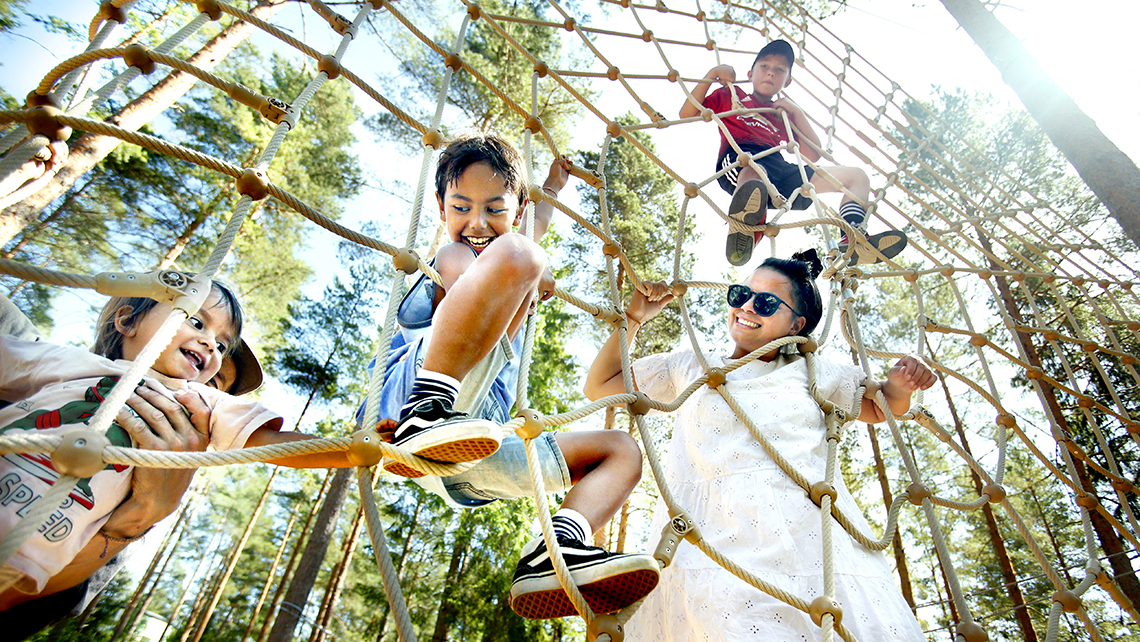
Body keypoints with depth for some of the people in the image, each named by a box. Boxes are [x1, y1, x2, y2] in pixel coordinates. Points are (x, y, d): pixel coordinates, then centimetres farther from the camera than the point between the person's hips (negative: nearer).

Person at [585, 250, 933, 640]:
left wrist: (900, 384, 7)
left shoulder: (811, 373, 20)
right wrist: (633, 319, 14)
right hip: (716, 543, -1)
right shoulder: (691, 368, 18)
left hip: (807, 543, 2)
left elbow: (881, 407, 30)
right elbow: (599, 387, 21)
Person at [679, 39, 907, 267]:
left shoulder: (784, 114, 35)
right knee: (753, 171, -43)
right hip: (738, 159, -5)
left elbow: (813, 155, 23)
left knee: (857, 176, -4)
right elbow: (687, 113, 15)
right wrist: (712, 74, 10)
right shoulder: (731, 95, 29)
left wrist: (796, 112, 18)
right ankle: (745, 223, -76)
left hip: (779, 170, 5)